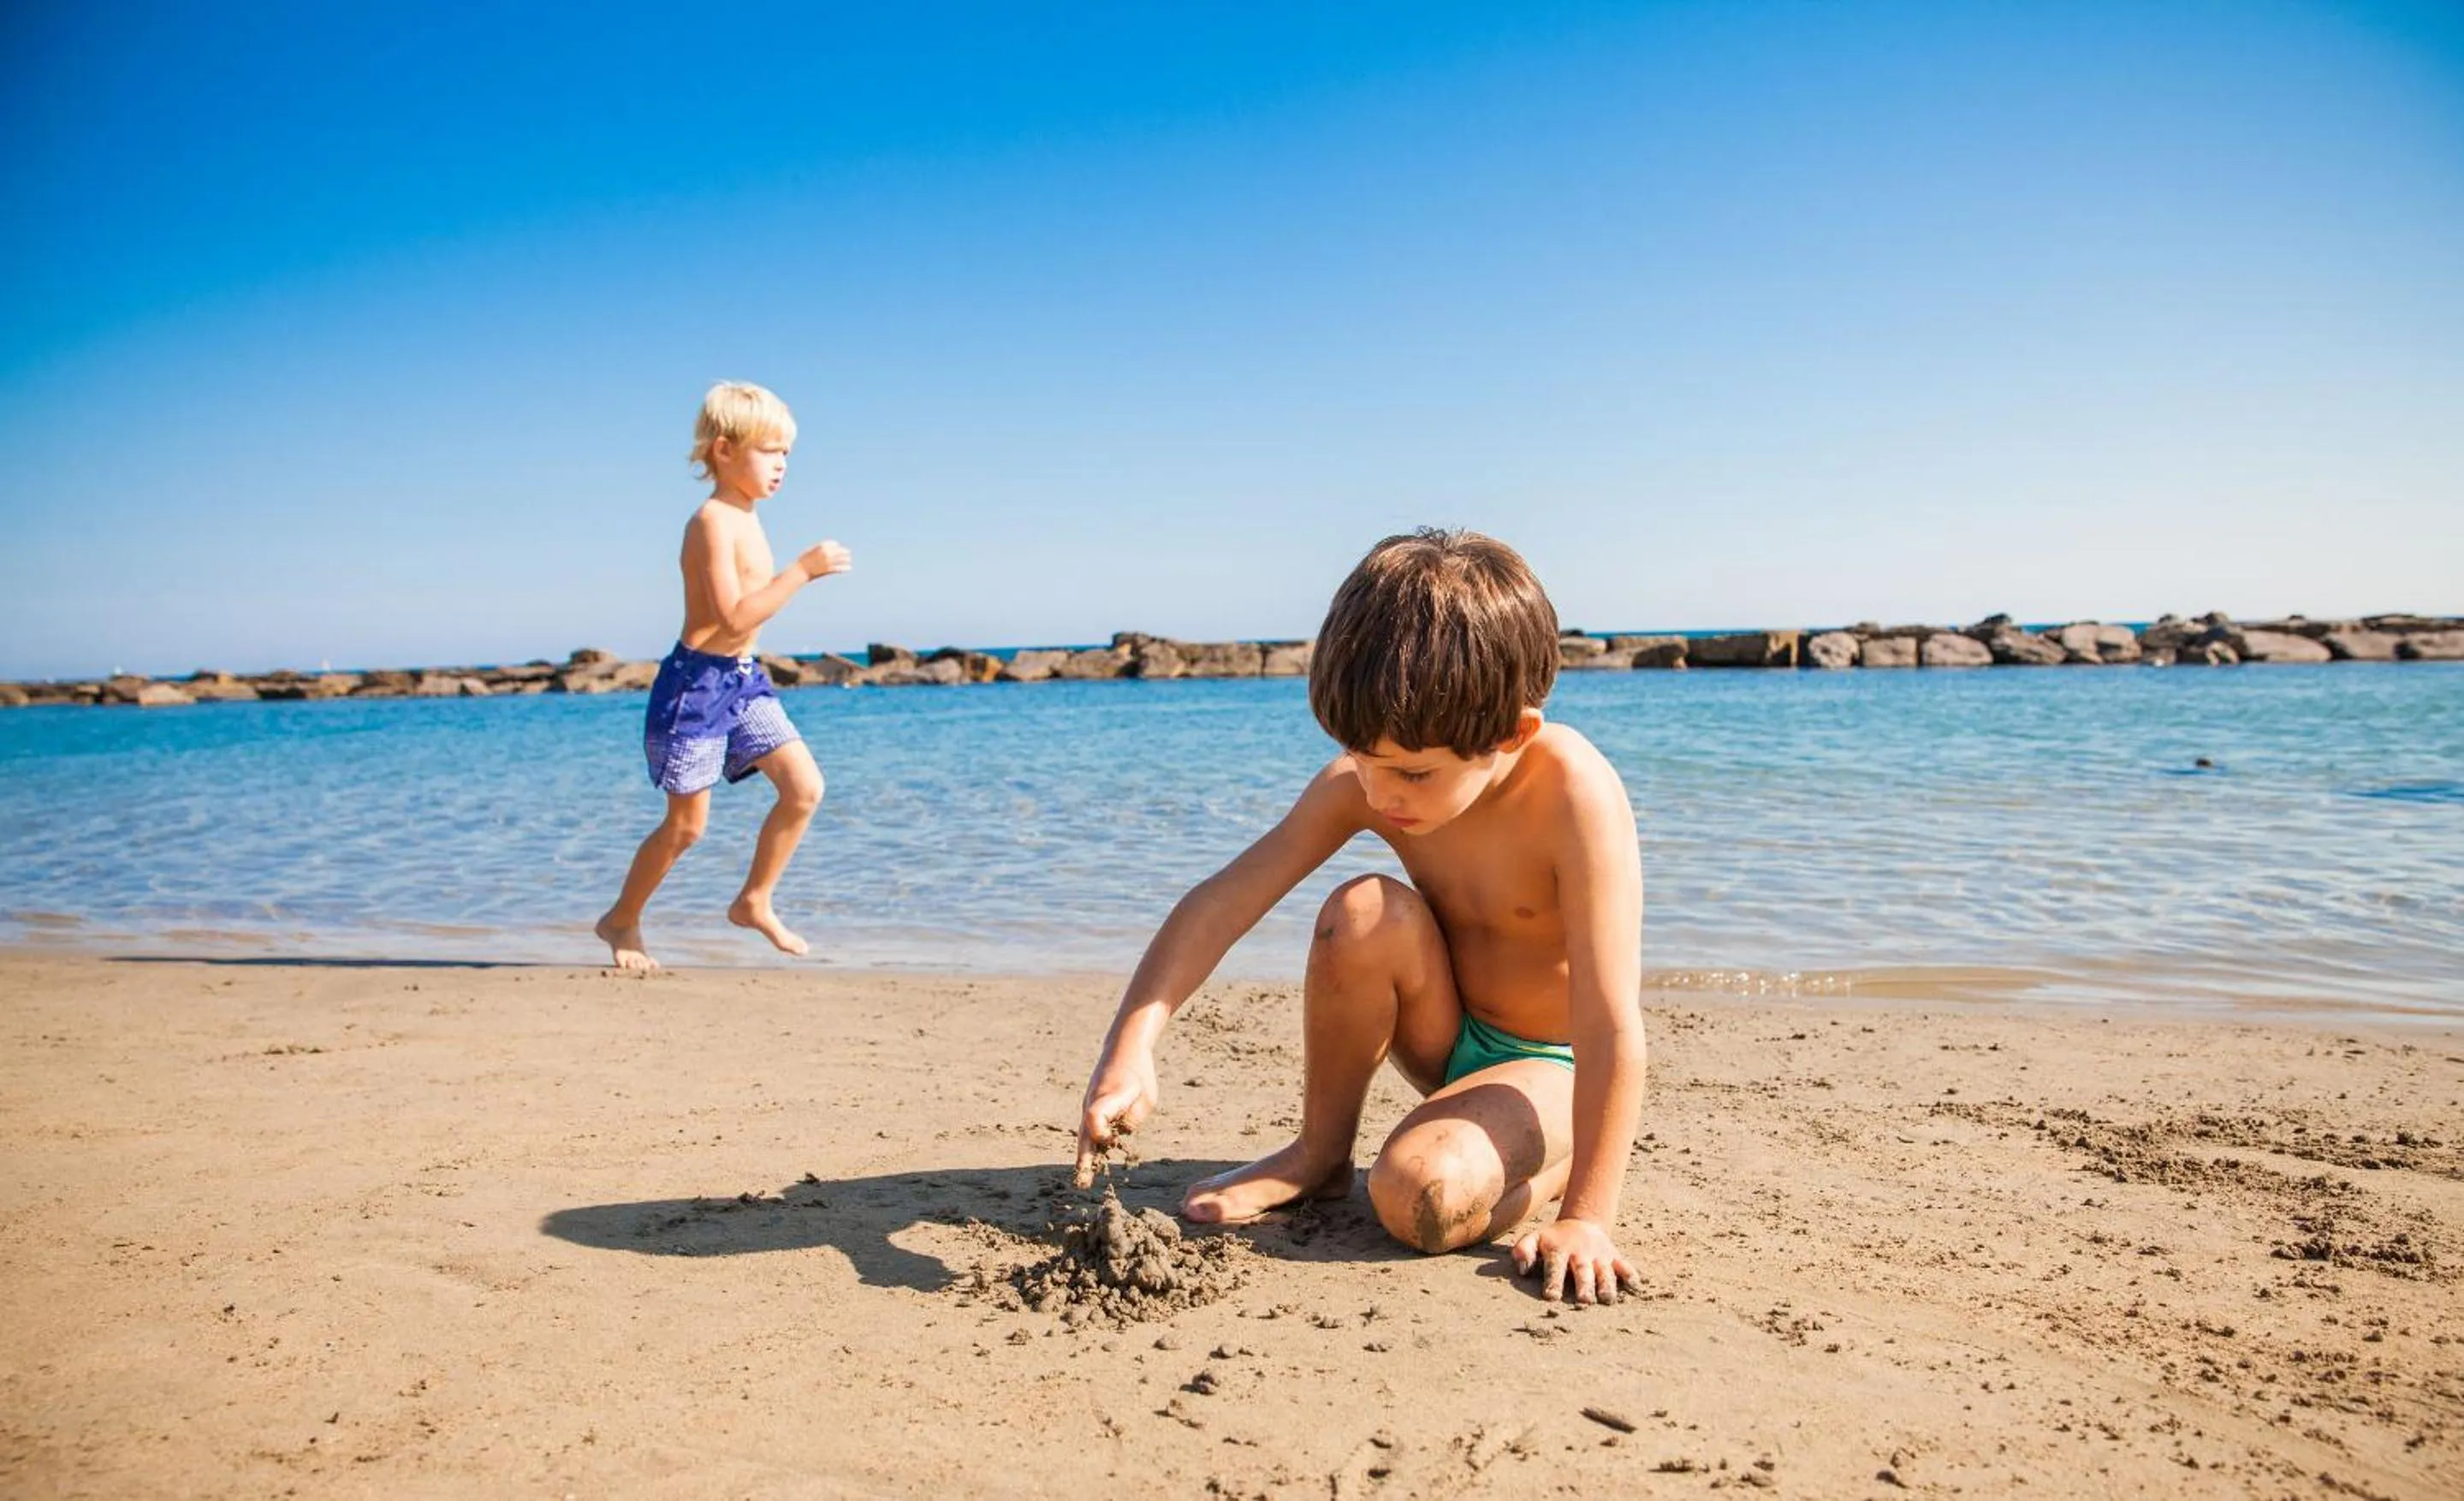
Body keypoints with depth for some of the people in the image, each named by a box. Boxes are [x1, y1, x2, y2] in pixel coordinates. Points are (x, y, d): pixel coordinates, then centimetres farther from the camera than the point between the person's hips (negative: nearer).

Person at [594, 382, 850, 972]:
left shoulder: (742, 519, 12)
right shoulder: (713, 521, -17)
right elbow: (735, 617, -25)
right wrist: (803, 569, -25)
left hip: (743, 681, 8)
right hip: (697, 683, -8)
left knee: (805, 786, -5)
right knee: (686, 824, 2)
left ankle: (754, 901, 10)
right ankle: (621, 920, 23)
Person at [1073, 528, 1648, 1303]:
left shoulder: (1574, 795, -32)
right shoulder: (1360, 782, -17)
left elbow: (1610, 1026, -31)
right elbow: (1224, 899, -23)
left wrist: (1586, 1217, -29)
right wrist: (1131, 1043, -37)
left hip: (1547, 1065, -4)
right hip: (1448, 1038, 5)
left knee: (1421, 1198, -32)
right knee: (1367, 913, -27)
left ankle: (1553, 1160, 3)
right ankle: (1319, 1155, -5)